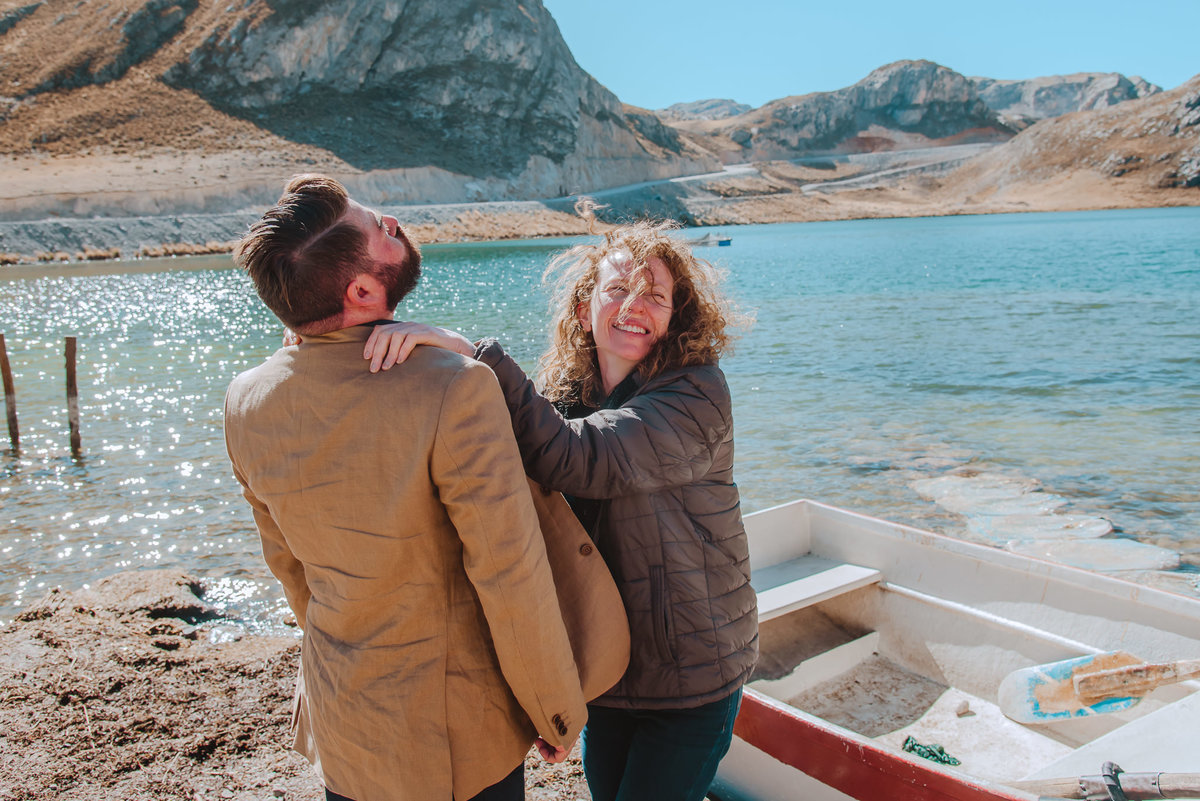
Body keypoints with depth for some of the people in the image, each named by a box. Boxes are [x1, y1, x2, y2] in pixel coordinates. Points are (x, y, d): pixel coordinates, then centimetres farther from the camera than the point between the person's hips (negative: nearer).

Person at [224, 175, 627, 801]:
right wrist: (559, 714, -8)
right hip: (453, 737, -5)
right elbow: (512, 581, -24)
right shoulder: (454, 390, -30)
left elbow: (286, 561, 5)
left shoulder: (246, 402, -9)